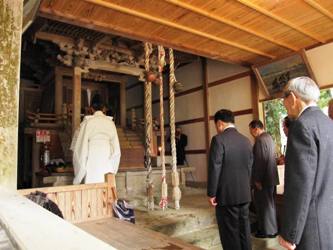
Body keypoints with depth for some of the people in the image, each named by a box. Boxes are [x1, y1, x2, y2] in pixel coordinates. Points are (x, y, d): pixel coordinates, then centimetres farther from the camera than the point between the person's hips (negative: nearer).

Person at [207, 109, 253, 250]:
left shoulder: (219, 139, -14)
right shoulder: (246, 140, 6)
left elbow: (214, 169, -16)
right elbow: (250, 168, 11)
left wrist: (211, 193, -8)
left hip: (226, 194, -6)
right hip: (244, 194, 7)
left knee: (230, 232, 5)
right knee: (244, 229, 18)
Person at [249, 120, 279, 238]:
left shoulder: (260, 140, -19)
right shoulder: (269, 137, 11)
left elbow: (260, 161, -23)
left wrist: (257, 179, -17)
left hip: (263, 179, -10)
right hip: (271, 177, 10)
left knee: (263, 204, 3)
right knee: (269, 203, 19)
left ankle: (267, 231, 14)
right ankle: (272, 228, 31)